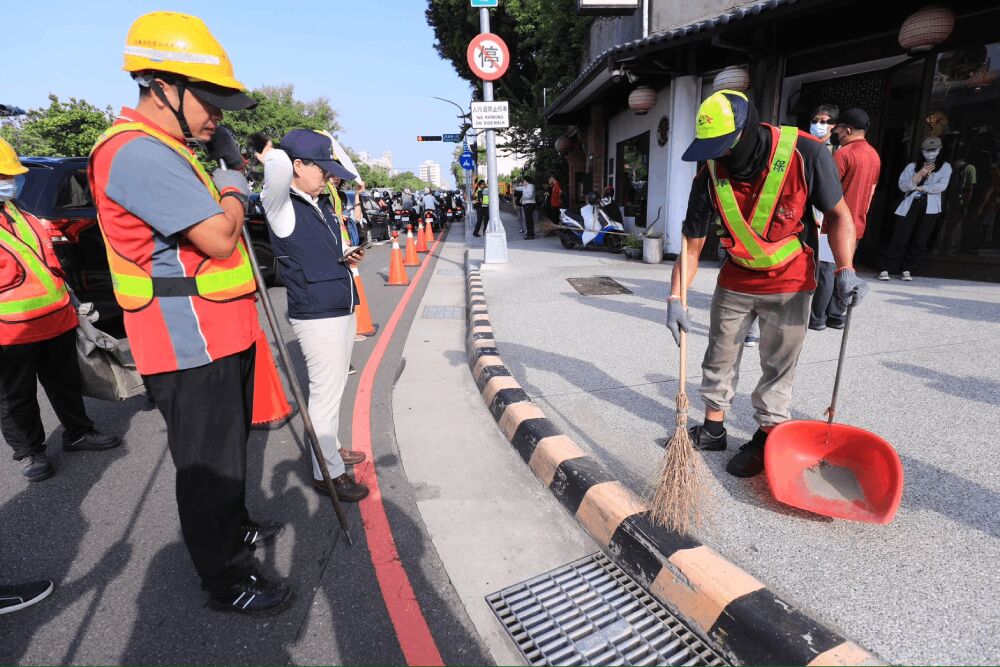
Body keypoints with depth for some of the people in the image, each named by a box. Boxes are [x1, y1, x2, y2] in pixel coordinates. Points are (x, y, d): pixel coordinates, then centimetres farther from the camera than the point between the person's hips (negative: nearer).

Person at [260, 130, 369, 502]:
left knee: (334, 388, 17)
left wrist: (349, 255, 7)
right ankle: (327, 472, 13)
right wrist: (268, 158, -10)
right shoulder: (281, 206, -11)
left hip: (344, 311, 8)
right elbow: (279, 165, -31)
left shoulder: (325, 205, 13)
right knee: (325, 392, -1)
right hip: (316, 317, -8)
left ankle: (331, 448, 34)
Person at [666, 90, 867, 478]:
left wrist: (845, 270, -19)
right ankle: (713, 430, 28)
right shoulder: (710, 174, -14)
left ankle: (765, 440, 23)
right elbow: (692, 245, -9)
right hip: (735, 280, 3)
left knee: (777, 367, 5)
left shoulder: (805, 154, -20)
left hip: (789, 283, -2)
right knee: (720, 358, 11)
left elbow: (838, 214, -7)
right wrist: (675, 298, -17)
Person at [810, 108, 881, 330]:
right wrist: (859, 214, 24)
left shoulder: (844, 153, -13)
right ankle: (836, 316, 17)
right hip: (856, 225, 9)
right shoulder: (874, 155, 14)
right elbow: (871, 191, 18)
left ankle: (817, 318, -1)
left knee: (825, 270, -5)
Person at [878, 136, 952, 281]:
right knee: (899, 239, -8)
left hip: (929, 208, 1)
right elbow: (902, 185, -2)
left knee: (919, 241, 1)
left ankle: (907, 270, 9)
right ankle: (885, 269, -8)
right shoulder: (913, 166, 10)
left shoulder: (945, 167, 11)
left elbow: (941, 186, -4)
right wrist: (920, 174, -10)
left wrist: (919, 187, -4)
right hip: (910, 205, -1)